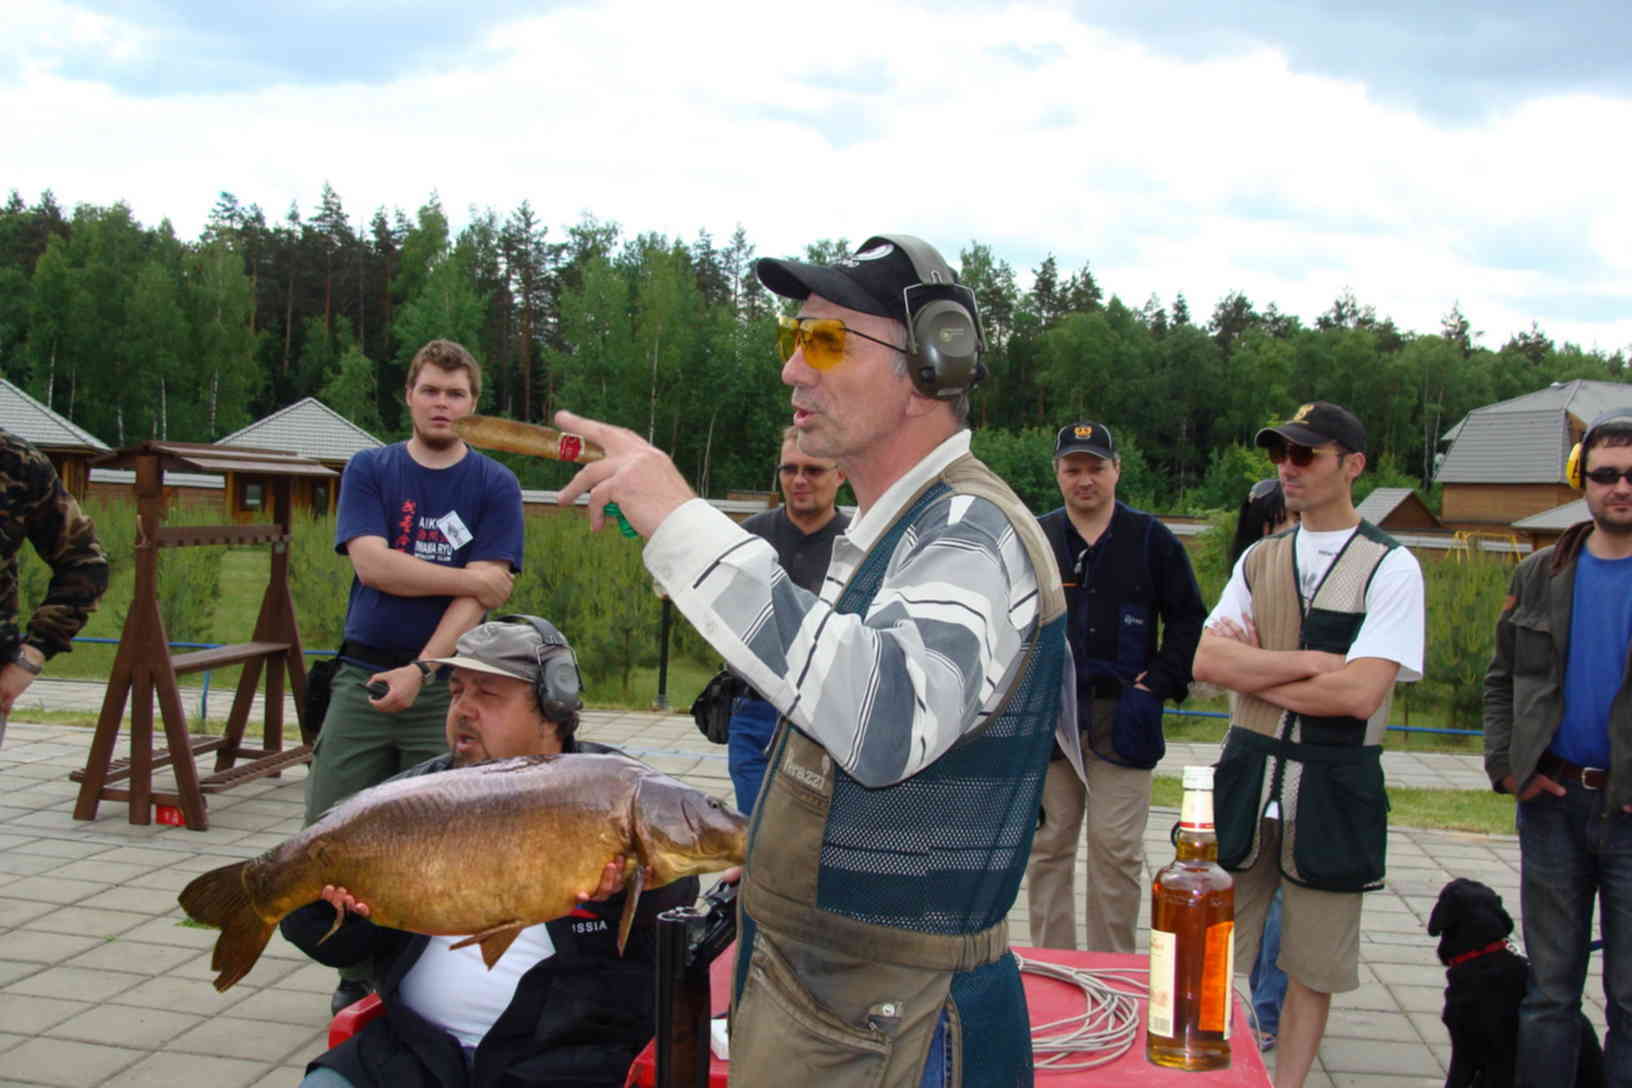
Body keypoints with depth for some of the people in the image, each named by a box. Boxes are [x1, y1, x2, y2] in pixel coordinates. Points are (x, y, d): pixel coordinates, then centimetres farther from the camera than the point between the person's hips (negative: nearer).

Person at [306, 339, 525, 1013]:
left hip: (447, 686, -2)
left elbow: (482, 597, -6)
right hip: (365, 676, 2)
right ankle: (358, 971, 19)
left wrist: (422, 669, -17)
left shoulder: (495, 486, 4)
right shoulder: (369, 470, 9)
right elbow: (372, 562, -6)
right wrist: (470, 579, -8)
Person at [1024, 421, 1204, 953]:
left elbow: (1189, 620, 7)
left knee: (1117, 849, -1)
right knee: (1048, 845, 7)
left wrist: (1161, 681, -3)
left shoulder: (1151, 540, 4)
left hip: (1123, 719, -2)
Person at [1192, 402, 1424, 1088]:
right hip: (1249, 774, 4)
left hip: (1335, 788, -4)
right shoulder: (1259, 559, 10)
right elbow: (1206, 660, -3)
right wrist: (1309, 660, -14)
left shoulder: (1391, 567, -6)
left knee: (1313, 969, 8)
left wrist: (1253, 669, -8)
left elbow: (1359, 693, -18)